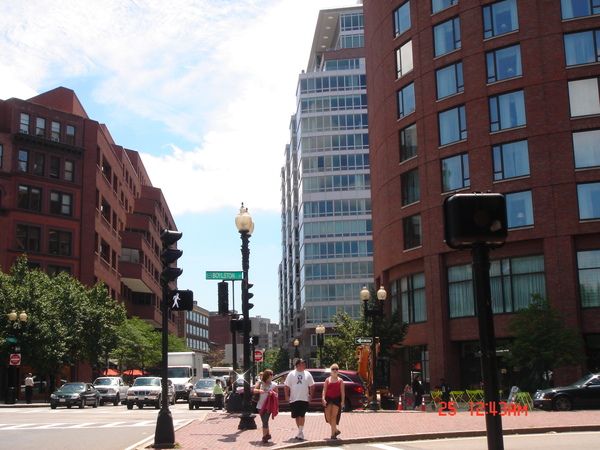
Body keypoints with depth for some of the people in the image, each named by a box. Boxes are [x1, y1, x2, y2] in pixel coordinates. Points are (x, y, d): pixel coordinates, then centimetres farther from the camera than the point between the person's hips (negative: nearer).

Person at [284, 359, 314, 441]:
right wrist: (287, 395, -4)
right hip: (294, 399, 1)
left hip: (304, 399, -1)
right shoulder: (291, 374, 3)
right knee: (296, 416, 8)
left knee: (302, 416, -10)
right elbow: (286, 386, 4)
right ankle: (300, 432, 21)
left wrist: (311, 395, 2)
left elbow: (312, 385, 11)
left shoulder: (307, 374, 7)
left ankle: (300, 433, -10)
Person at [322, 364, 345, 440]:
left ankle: (333, 434, -1)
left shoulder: (340, 380, 5)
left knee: (334, 416, -6)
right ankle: (336, 430, 21)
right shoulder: (327, 380, 9)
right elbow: (324, 390, 4)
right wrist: (323, 399, -9)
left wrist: (342, 401, -7)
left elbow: (342, 391, 1)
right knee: (328, 417, 0)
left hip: (337, 399, -2)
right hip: (328, 399, 2)